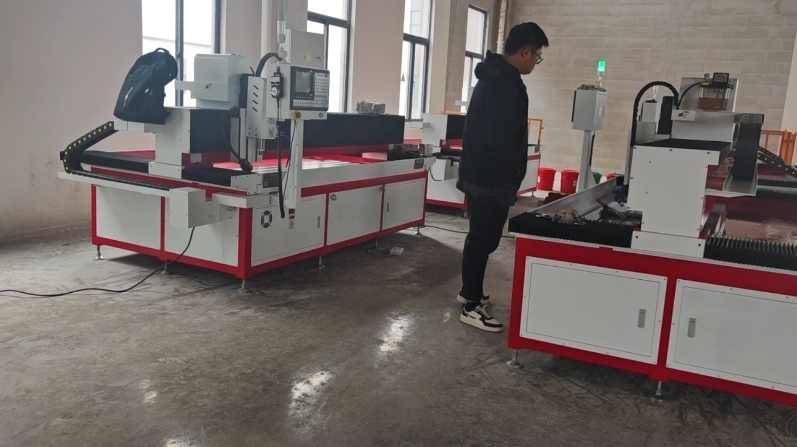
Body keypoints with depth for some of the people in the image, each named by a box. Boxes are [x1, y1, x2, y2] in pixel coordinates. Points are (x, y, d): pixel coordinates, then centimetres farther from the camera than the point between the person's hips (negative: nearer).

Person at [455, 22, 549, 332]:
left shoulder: (492, 77, 14)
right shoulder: (506, 84, -19)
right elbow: (503, 140, -25)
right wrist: (509, 184, -17)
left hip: (479, 175, 11)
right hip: (491, 180, -11)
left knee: (480, 237, 20)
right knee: (483, 240, -2)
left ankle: (469, 292, 33)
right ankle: (471, 307, 7)